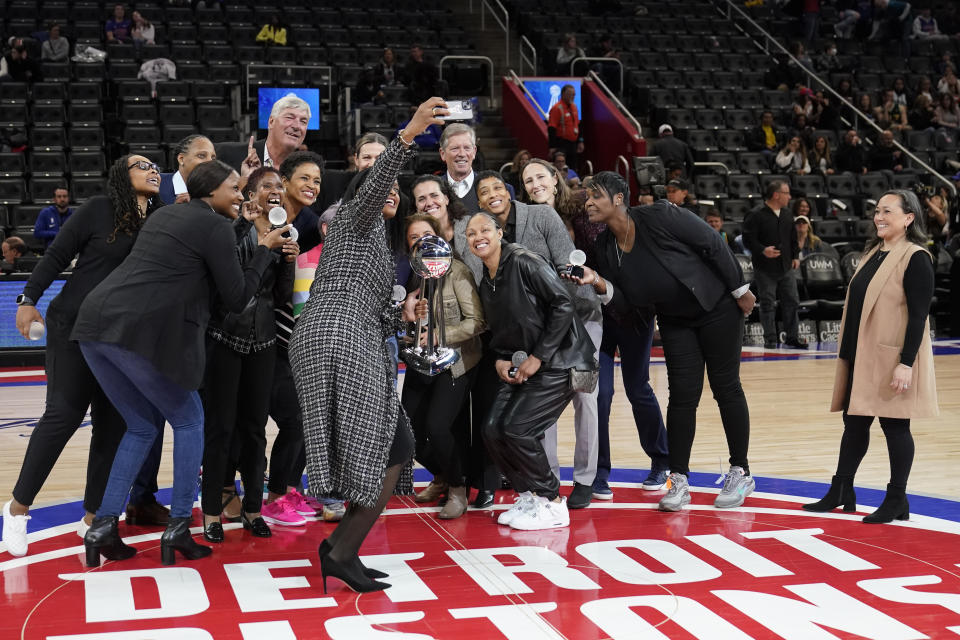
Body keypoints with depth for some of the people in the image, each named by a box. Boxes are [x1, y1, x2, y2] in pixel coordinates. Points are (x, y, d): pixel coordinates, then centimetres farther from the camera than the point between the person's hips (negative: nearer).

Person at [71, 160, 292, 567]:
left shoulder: (164, 215, 25)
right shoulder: (217, 227, 0)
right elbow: (237, 298, 2)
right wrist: (265, 250, 13)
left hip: (95, 323, 8)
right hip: (143, 333, -8)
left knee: (142, 426, 21)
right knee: (188, 422, 12)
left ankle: (103, 526, 14)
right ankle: (177, 529, 10)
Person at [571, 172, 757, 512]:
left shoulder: (660, 216, -24)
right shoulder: (605, 246, -6)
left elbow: (714, 244, -17)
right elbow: (625, 303, -6)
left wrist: (740, 290, -12)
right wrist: (599, 284, -25)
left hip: (717, 308, -5)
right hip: (675, 321, 5)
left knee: (726, 387, 3)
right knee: (683, 394, 0)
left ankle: (740, 473, 16)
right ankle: (679, 481, 7)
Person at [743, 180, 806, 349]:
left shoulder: (787, 215, 11)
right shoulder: (756, 215, -11)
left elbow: (793, 238, 21)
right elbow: (748, 240, -14)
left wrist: (795, 256, 13)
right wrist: (763, 250, -27)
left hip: (785, 268, 6)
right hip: (765, 270, -6)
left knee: (792, 301, 7)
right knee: (768, 304, 0)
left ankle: (792, 337, 18)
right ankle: (770, 340, 8)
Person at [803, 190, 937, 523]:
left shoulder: (915, 258, -12)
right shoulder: (874, 253, 12)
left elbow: (919, 315, -16)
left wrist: (907, 362, -22)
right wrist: (848, 353, 17)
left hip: (893, 358, -8)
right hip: (862, 355, 8)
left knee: (894, 424, 2)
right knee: (854, 422, 13)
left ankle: (897, 500, 14)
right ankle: (841, 492, 22)